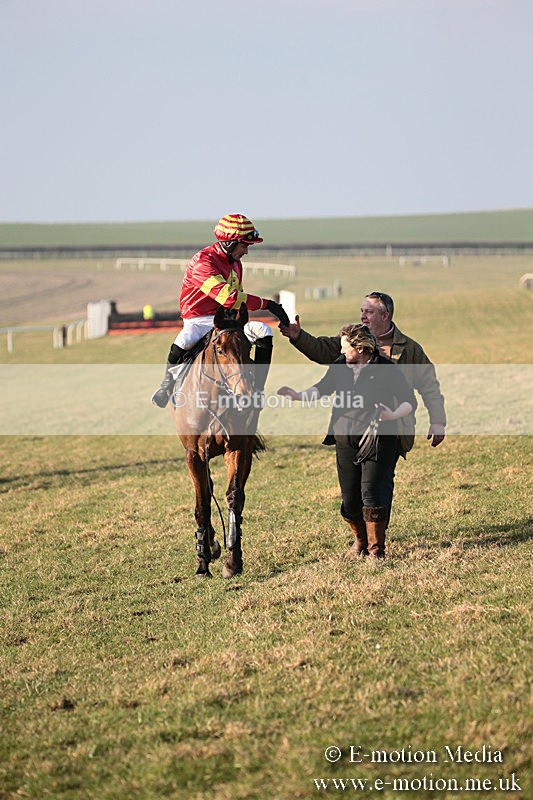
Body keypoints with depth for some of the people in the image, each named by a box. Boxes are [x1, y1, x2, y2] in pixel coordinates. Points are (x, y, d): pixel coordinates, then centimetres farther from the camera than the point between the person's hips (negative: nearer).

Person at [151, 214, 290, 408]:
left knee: (263, 332, -16)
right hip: (198, 321, -7)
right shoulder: (203, 263, -21)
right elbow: (229, 297, -32)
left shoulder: (235, 262, 9)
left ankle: (257, 389, -15)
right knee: (184, 341, -38)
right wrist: (265, 304, -31)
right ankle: (167, 386, -10)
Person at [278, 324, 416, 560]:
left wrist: (394, 415, -25)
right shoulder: (339, 366, 6)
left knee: (370, 491, -13)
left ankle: (376, 547, 1)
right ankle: (361, 539, 32)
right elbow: (322, 388, 10)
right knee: (349, 496, 6)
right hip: (345, 441, 5)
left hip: (378, 440, -5)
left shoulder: (387, 370, -8)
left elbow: (409, 401, -6)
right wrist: (298, 396, -7)